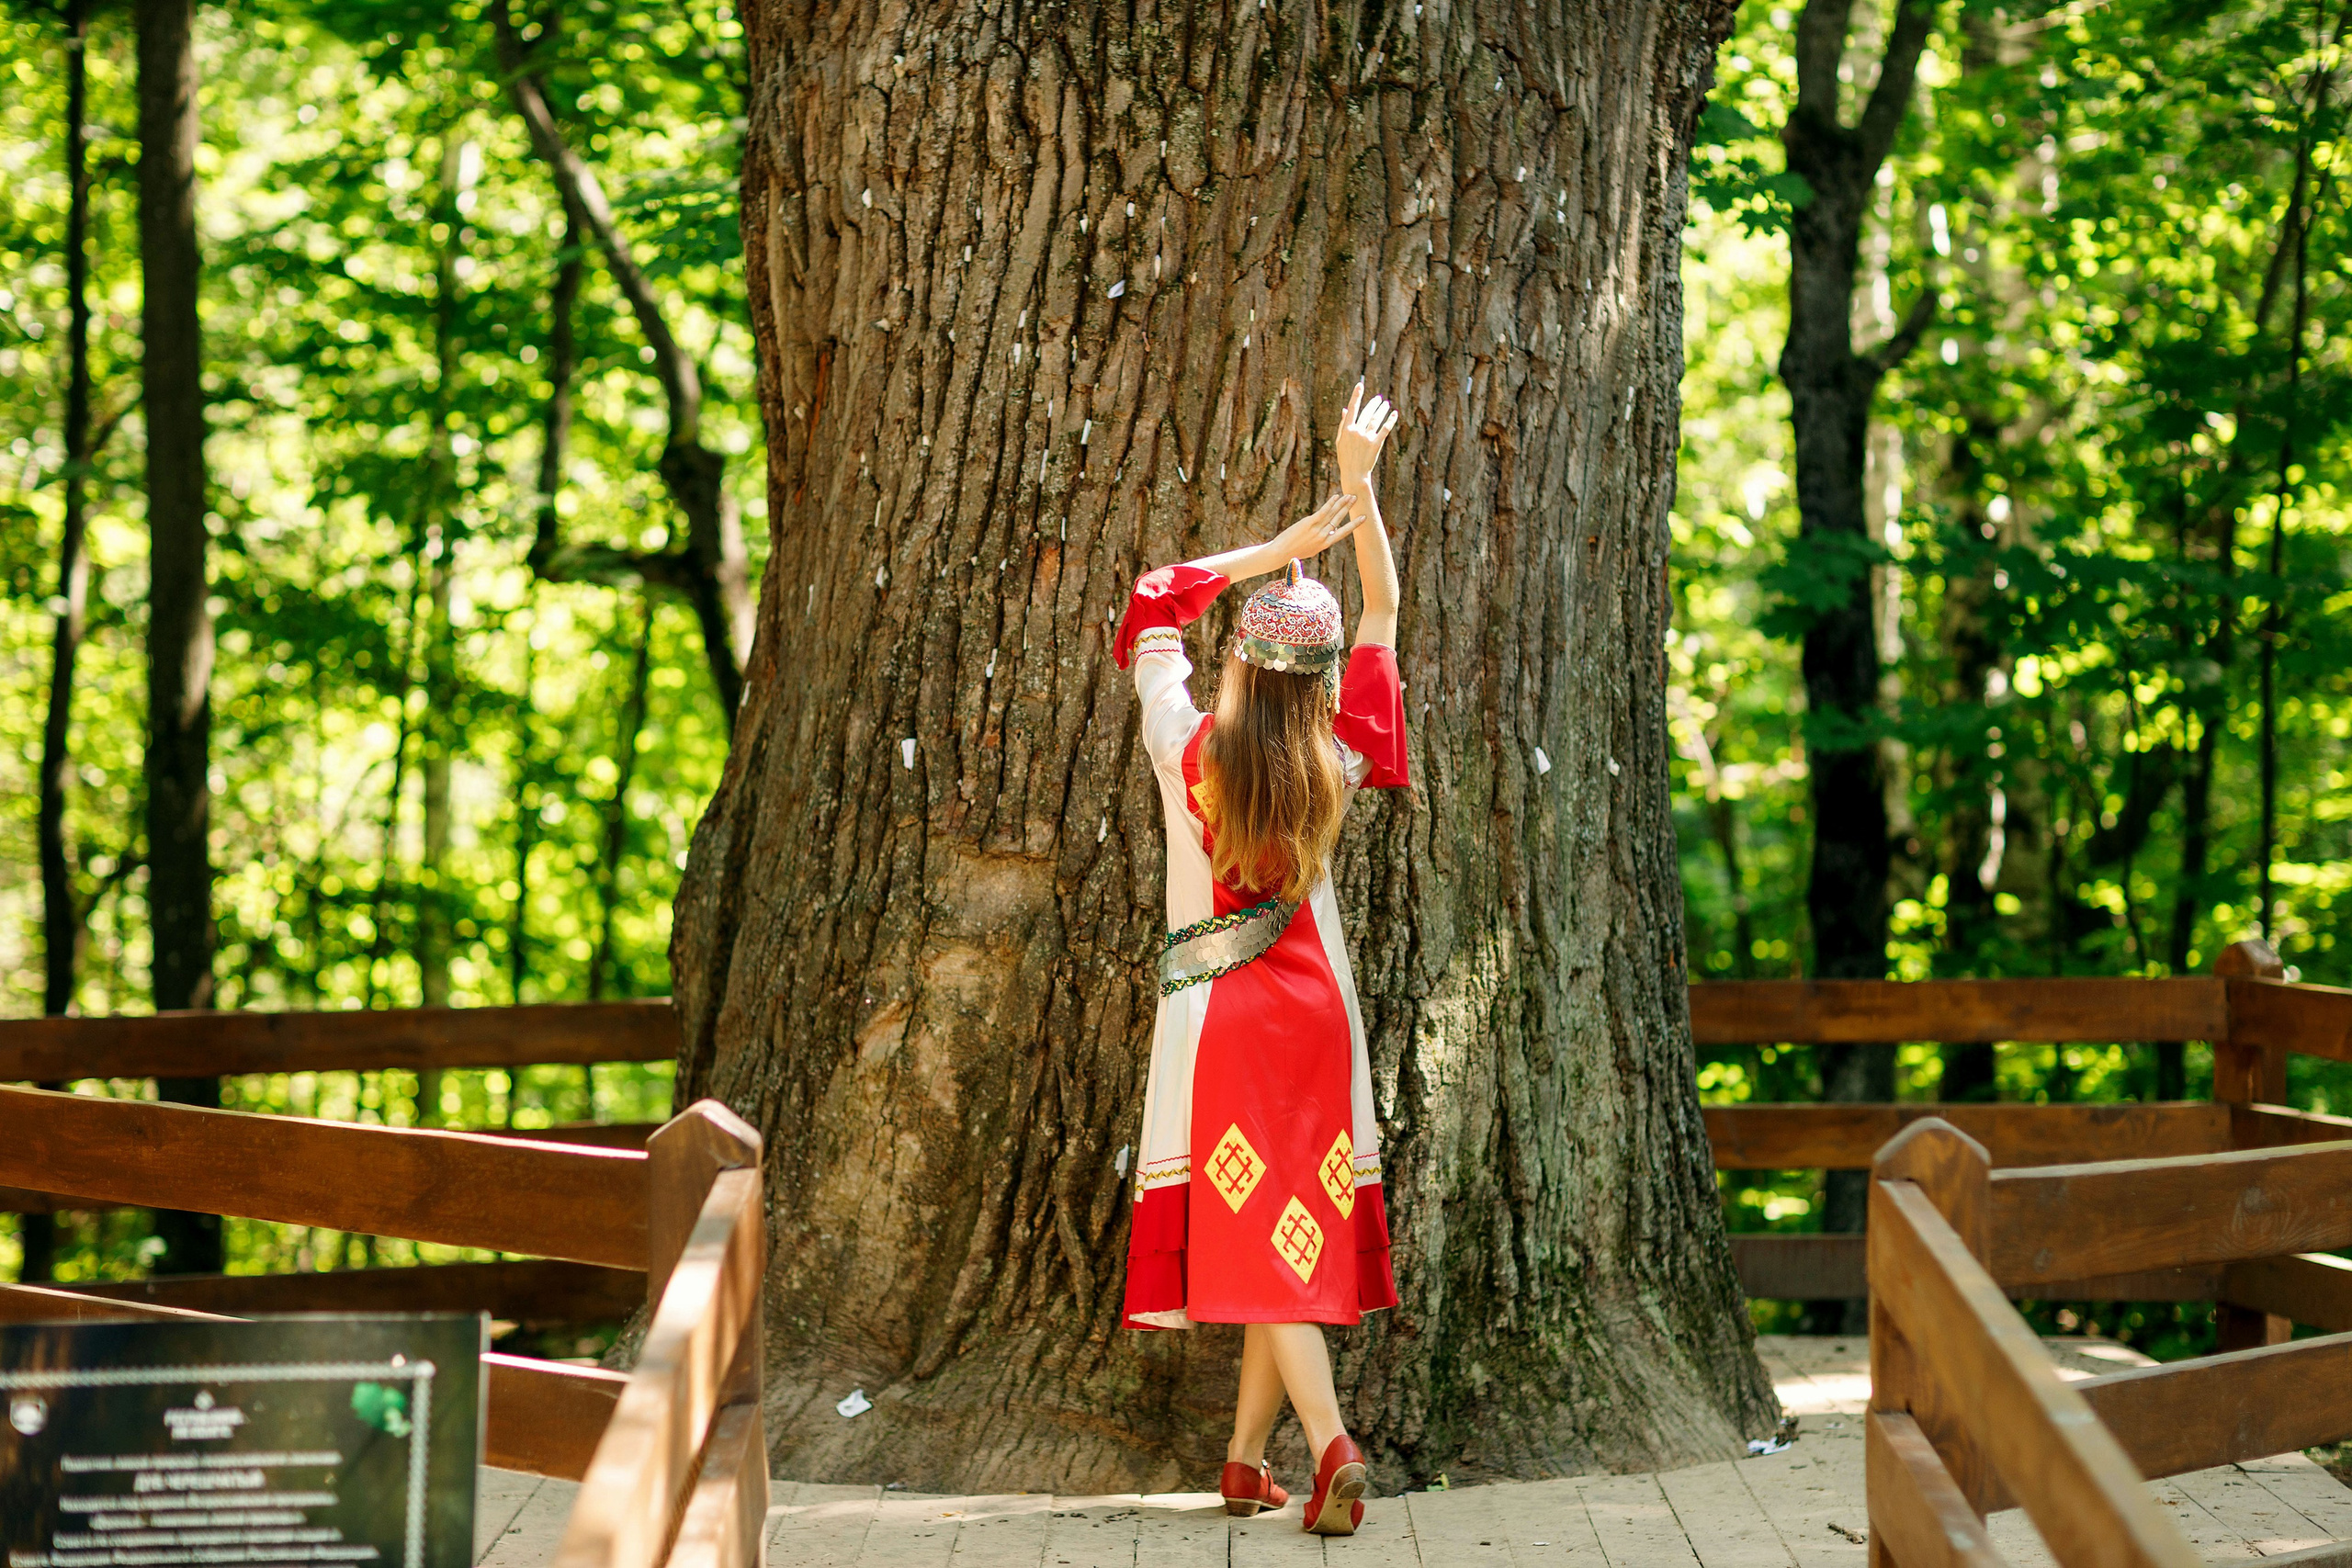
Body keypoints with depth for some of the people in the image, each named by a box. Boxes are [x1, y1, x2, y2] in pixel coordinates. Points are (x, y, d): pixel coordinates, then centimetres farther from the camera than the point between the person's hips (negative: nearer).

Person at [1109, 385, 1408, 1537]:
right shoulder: (1336, 760, -3)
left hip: (1217, 1012, -2)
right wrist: (1358, 484, 7)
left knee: (1254, 1240, -5)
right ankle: (1246, 1461, 15)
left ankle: (1331, 1444, -22)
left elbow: (1155, 605, 6)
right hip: (1315, 1008, 3)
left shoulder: (1187, 749, -9)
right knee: (1297, 1237, 10)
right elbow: (1385, 613, 8)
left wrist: (1281, 546, 7)